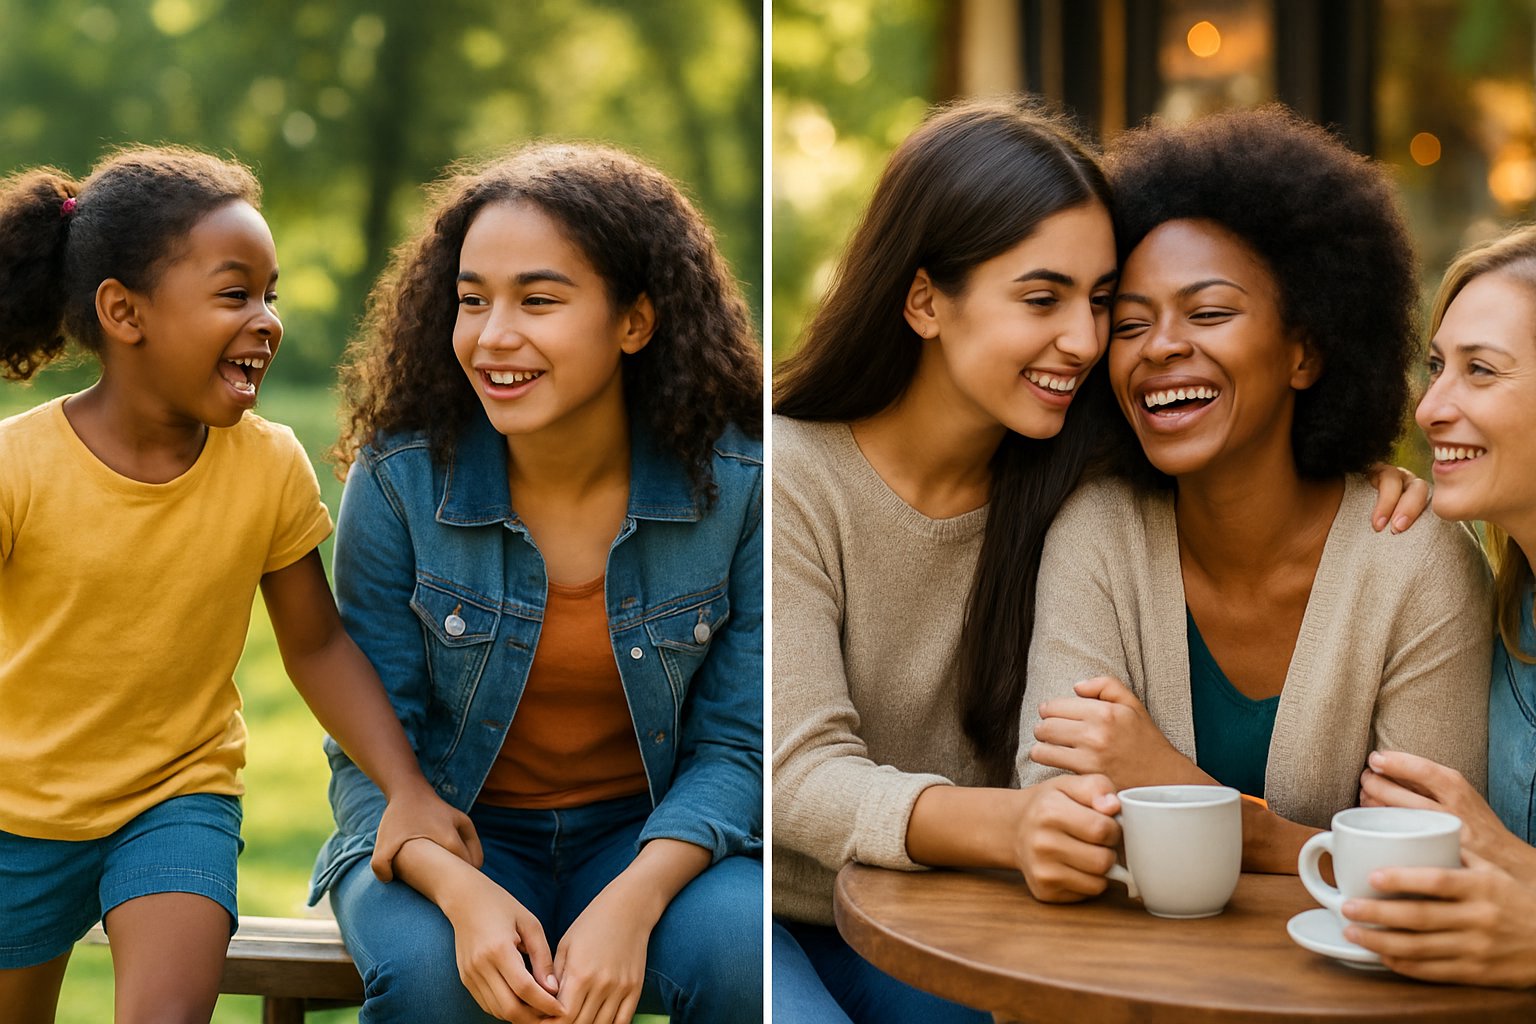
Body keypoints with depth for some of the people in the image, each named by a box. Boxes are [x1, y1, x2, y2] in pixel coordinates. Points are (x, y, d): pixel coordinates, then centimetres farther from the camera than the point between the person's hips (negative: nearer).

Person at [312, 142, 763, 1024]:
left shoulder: (734, 485, -12)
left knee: (738, 948, -31)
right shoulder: (400, 481, -11)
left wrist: (632, 902, -26)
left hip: (652, 834, 0)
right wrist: (461, 892, -28)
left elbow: (736, 743, -8)